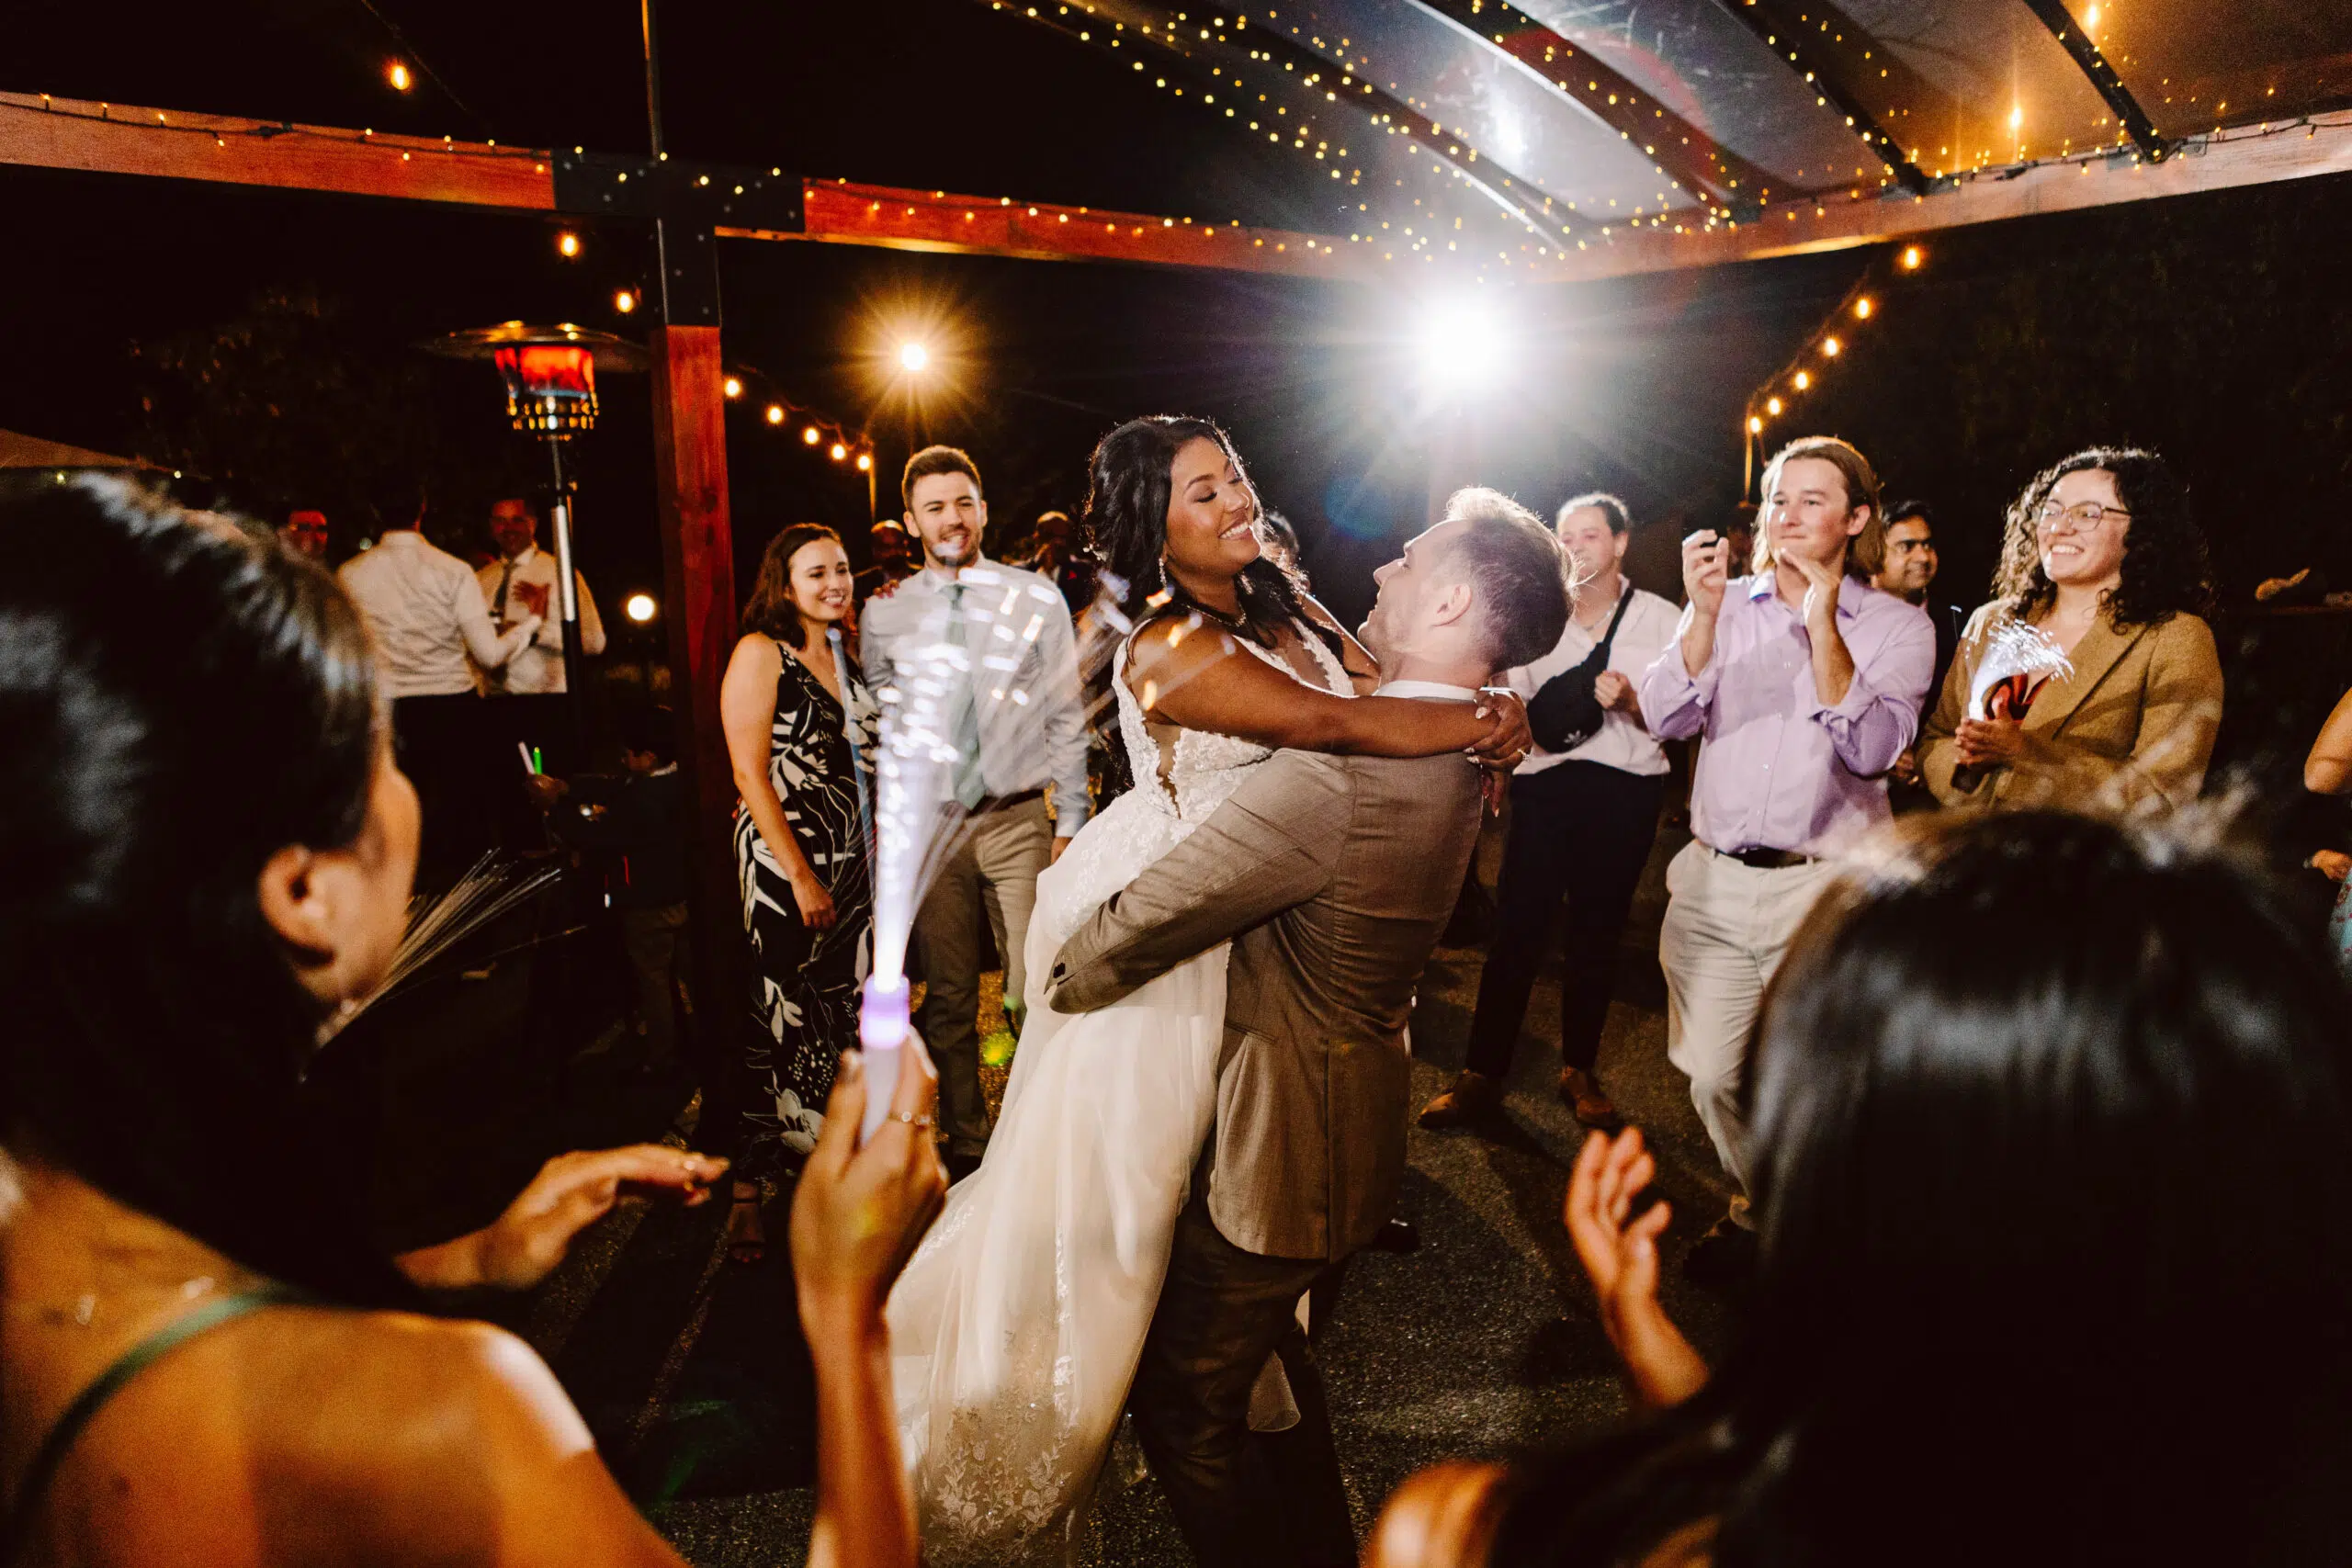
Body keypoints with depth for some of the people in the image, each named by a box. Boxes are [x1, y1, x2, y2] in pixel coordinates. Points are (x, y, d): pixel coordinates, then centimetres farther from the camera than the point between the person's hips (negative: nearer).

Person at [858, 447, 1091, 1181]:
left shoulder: (1037, 599, 2)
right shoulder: (885, 614, 5)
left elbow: (1067, 718, 3)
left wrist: (1071, 822, 0)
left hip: (1019, 820, -1)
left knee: (1034, 994, -1)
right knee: (947, 1000, 11)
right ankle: (965, 1143, 27)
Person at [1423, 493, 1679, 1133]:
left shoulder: (1661, 618, 6)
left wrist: (1630, 701, -17)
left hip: (1625, 791, 0)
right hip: (1546, 784, 0)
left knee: (1597, 935, 10)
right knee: (1517, 928, -4)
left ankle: (1579, 1070, 25)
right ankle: (1482, 1074, 5)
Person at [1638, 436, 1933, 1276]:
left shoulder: (1897, 625, 2)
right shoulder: (1727, 604, 8)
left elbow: (1870, 750, -13)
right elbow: (1665, 717, -4)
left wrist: (1823, 626, -17)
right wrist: (1703, 612, -15)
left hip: (1825, 891, -2)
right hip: (1714, 883, 2)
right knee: (1716, 1079, 7)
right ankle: (1759, 1206, 34)